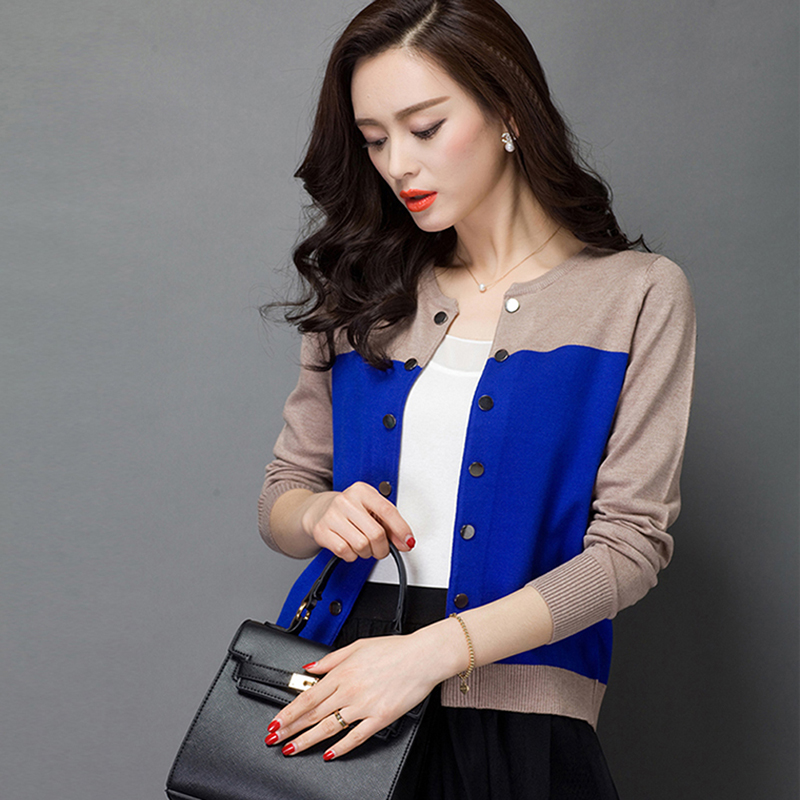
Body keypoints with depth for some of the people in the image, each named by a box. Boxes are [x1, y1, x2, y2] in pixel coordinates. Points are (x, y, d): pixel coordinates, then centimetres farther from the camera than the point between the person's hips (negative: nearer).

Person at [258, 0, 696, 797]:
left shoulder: (637, 295, -2)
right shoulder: (364, 298, 8)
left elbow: (631, 542, -9)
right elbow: (280, 495, 13)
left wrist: (433, 650, -19)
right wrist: (319, 513, -11)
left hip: (514, 727, -3)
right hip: (325, 702, 3)